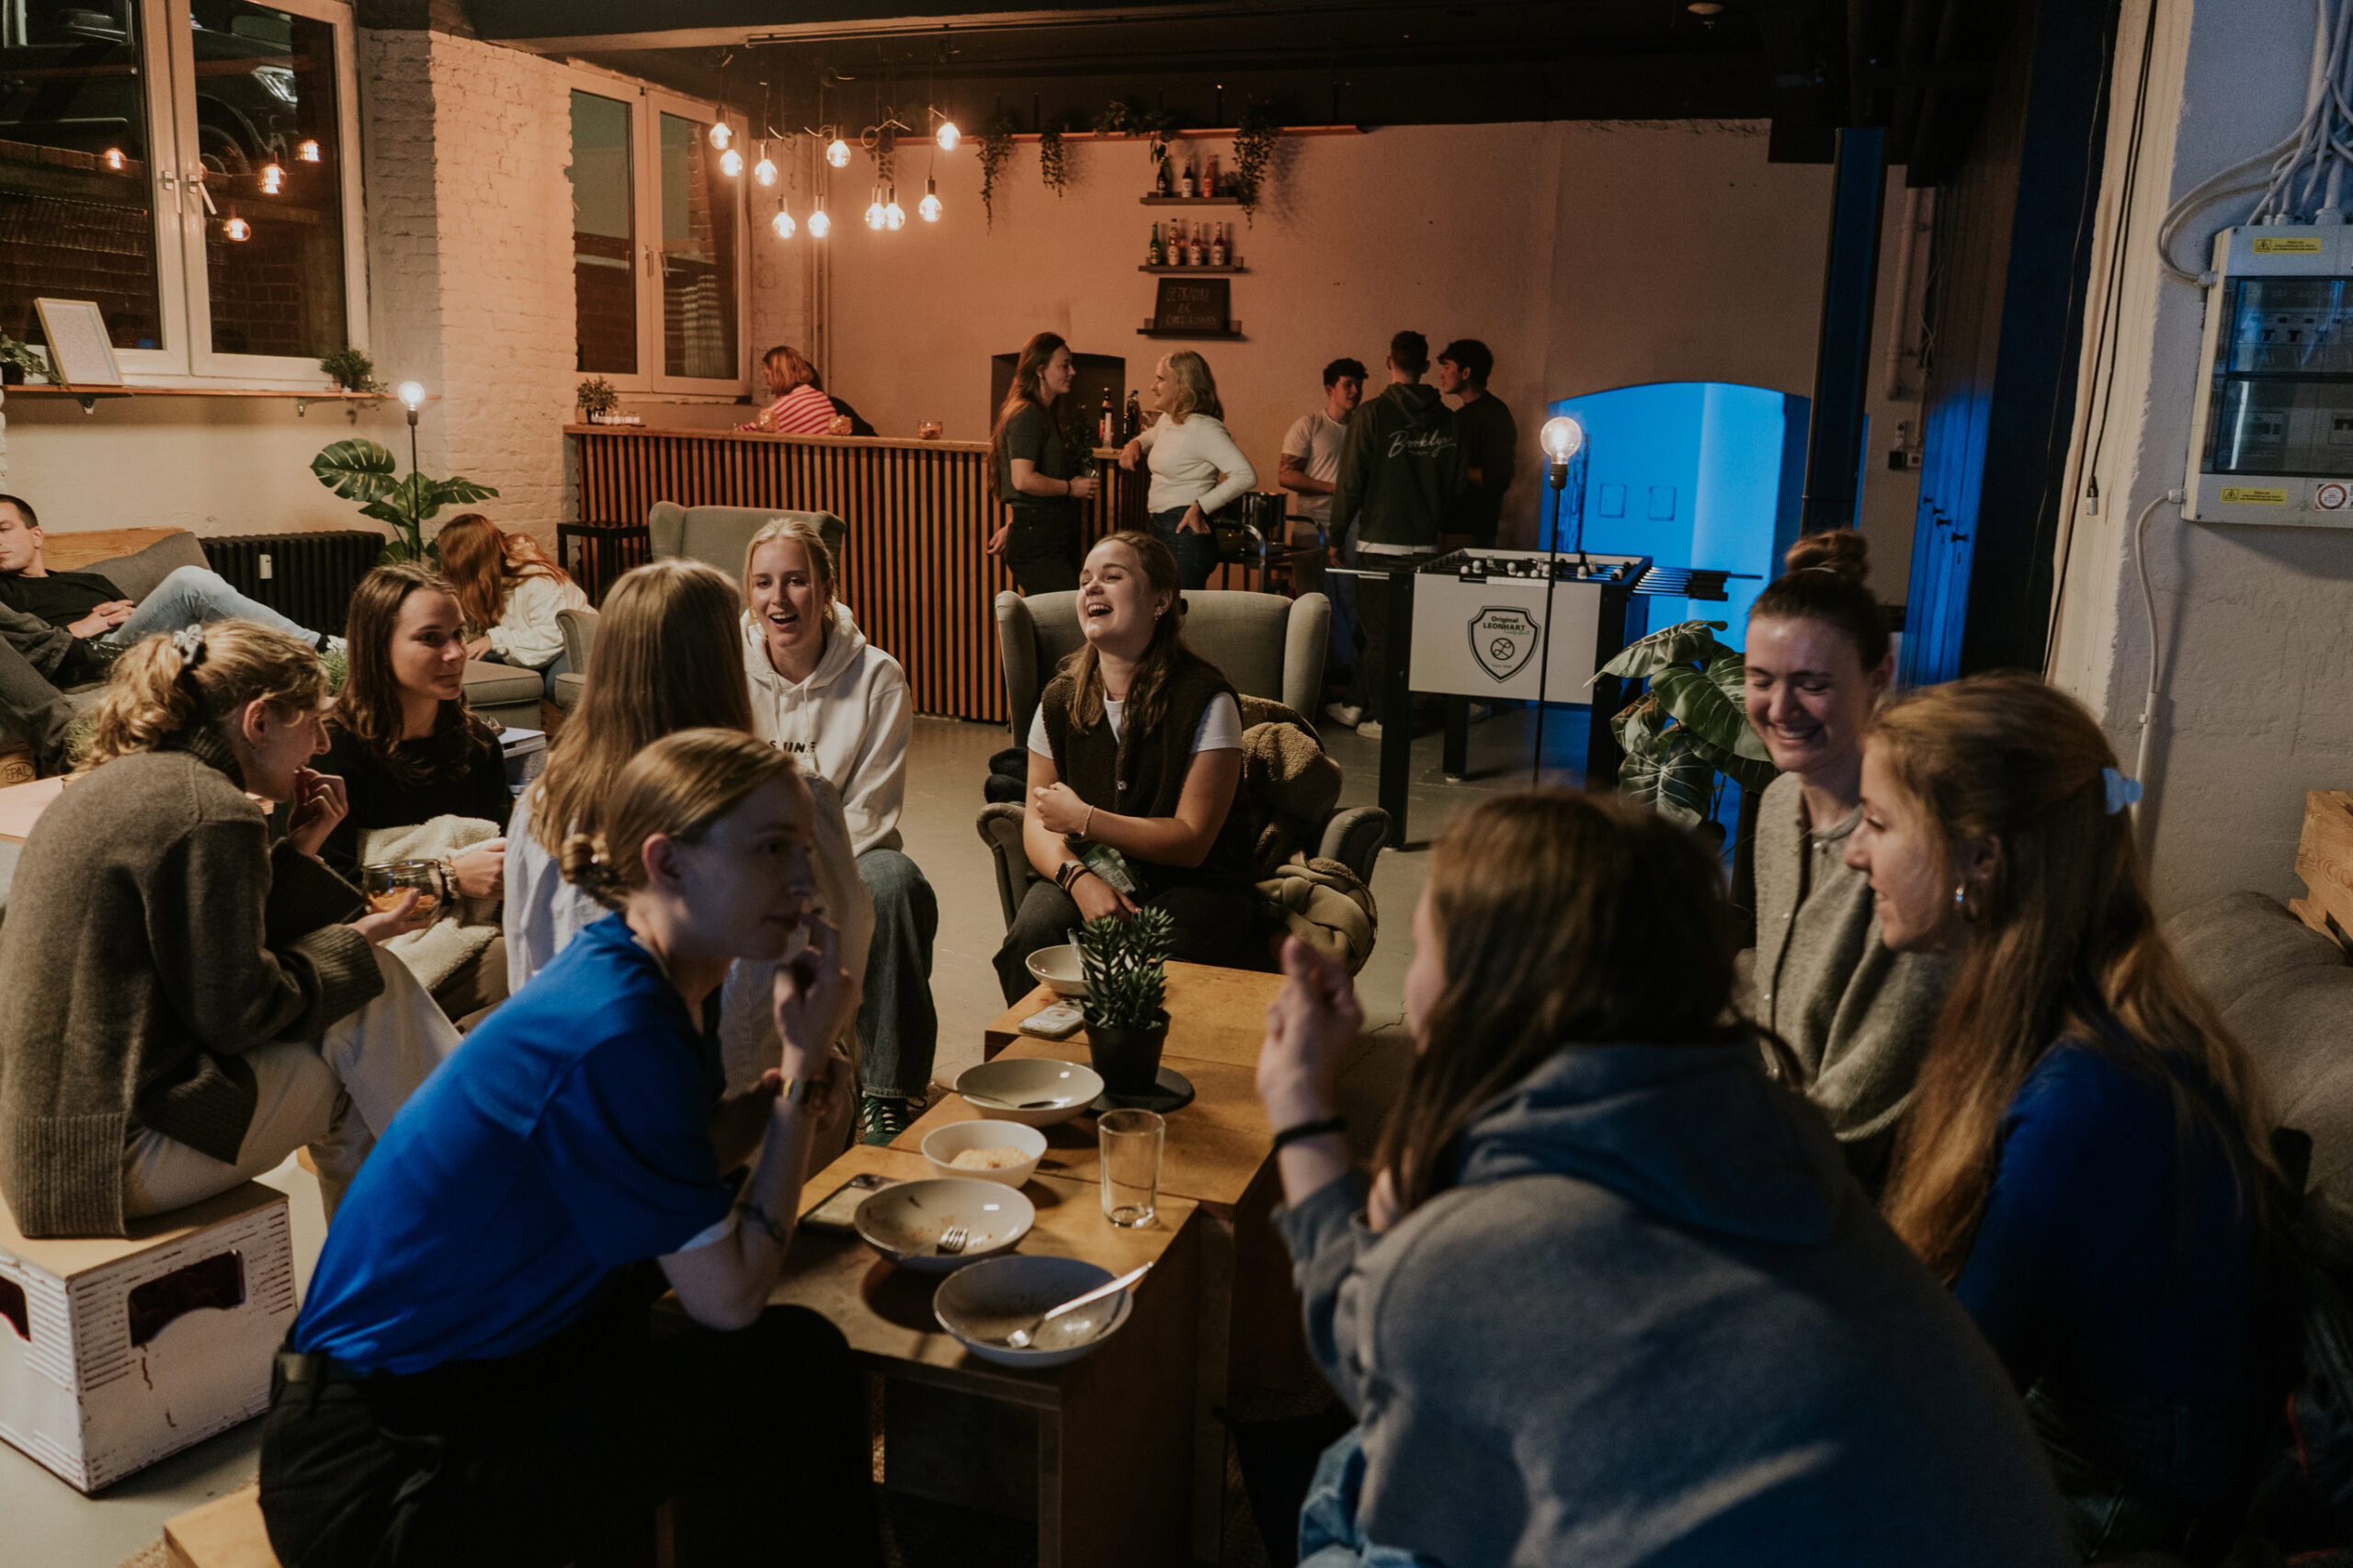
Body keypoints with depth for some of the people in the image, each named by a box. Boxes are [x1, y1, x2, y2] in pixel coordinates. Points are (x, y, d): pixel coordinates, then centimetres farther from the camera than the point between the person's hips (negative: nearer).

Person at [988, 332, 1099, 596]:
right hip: (1036, 544, -10)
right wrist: (1071, 487, -9)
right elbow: (1023, 480, -23)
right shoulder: (1027, 415, -12)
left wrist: (1009, 527, 26)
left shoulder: (1044, 415, 19)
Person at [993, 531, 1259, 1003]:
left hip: (1189, 883, -3)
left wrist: (1084, 819, -16)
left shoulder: (1204, 699, -10)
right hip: (1090, 872, 4)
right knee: (1031, 937, -27)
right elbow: (1037, 822, 6)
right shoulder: (1059, 699, 5)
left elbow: (1191, 842, -11)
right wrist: (1080, 879, -16)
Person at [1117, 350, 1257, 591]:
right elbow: (1151, 435, 40)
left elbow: (1246, 475, -24)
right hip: (1161, 529, 9)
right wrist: (1135, 443, 16)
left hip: (1186, 533, -9)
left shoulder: (1203, 428, -15)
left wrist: (1201, 507, -21)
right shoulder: (1166, 420, 14)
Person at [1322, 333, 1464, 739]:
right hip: (1425, 545, 5)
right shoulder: (1447, 420, 3)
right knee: (1404, 628, 13)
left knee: (1379, 630, 5)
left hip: (1380, 542, -4)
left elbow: (1351, 482, -9)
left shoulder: (1372, 414, -10)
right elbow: (1456, 485, 8)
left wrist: (1336, 533, 2)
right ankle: (1357, 703, 22)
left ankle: (1387, 717, 10)